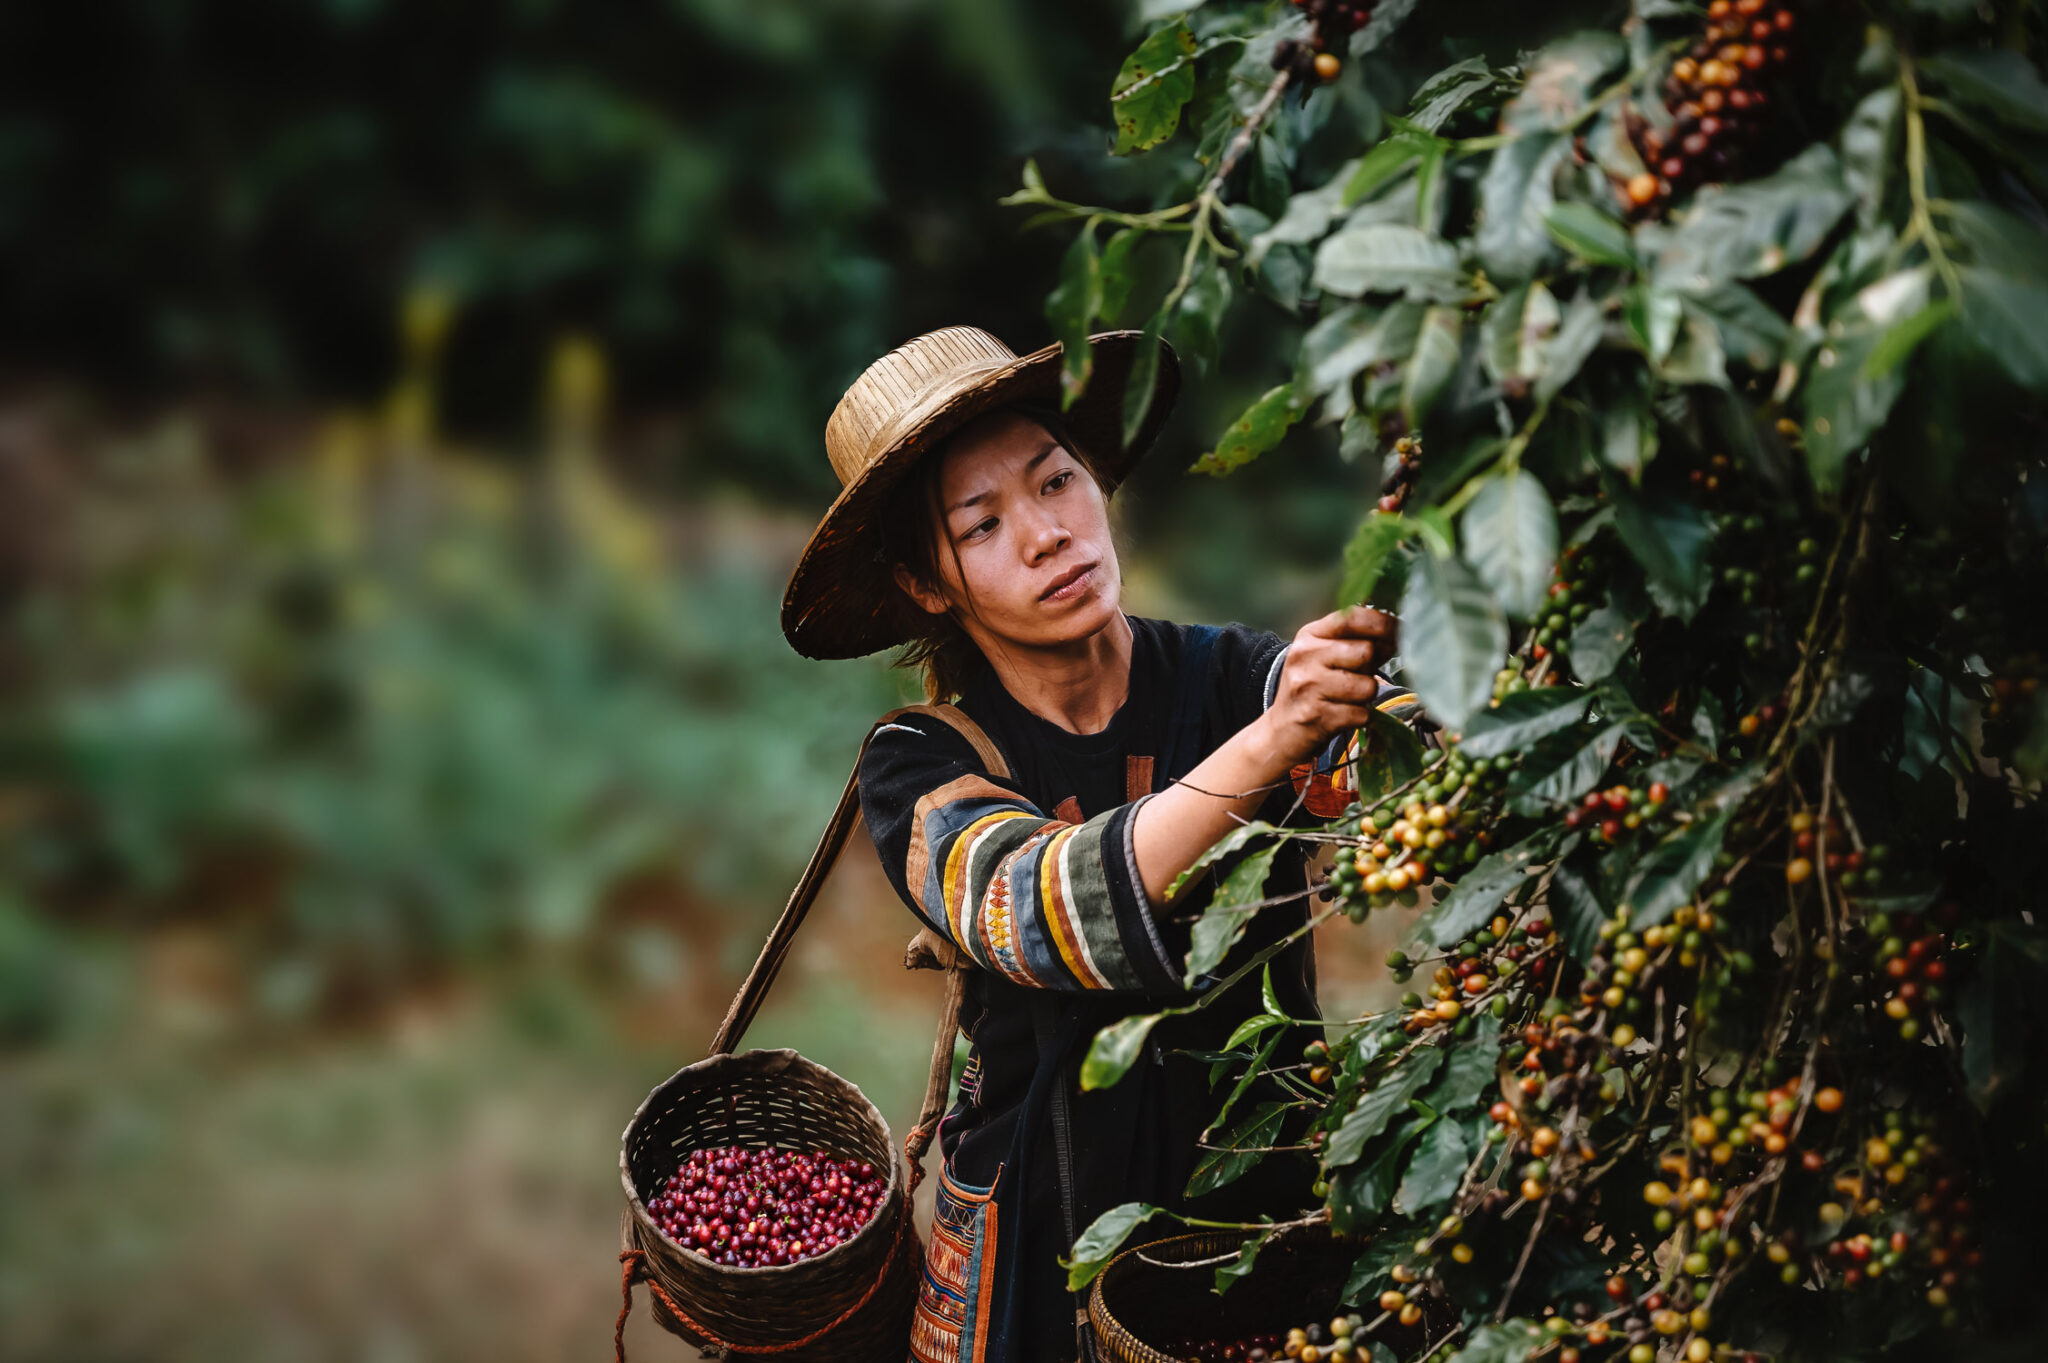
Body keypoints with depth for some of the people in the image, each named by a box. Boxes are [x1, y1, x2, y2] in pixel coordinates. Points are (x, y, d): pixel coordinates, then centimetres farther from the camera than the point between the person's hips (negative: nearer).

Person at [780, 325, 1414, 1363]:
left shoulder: (1232, 679, -8)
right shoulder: (920, 768, -10)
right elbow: (1045, 914, -31)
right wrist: (1266, 745, -45)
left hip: (1274, 1205, 1)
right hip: (1051, 1245, -1)